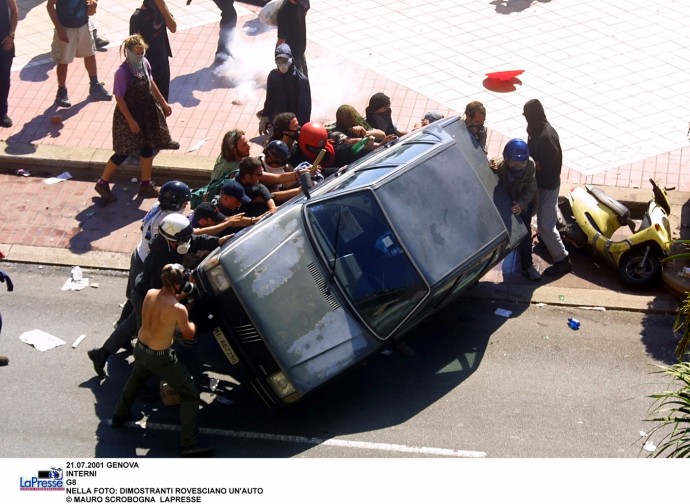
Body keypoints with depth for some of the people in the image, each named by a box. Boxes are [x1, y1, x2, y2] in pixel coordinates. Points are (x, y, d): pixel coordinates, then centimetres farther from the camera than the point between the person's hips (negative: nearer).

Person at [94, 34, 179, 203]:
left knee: (148, 148, 15)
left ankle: (146, 185, 29)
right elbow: (119, 98, -21)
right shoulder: (122, 72, -25)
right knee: (124, 152, 1)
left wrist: (163, 102, 18)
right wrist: (131, 121, -20)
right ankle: (102, 183, 17)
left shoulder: (144, 63, -4)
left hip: (147, 112, 7)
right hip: (129, 114, -7)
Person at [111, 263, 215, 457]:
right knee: (191, 394, 6)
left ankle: (119, 416, 53)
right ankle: (189, 445, 3)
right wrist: (189, 321, 11)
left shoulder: (150, 294, -8)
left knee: (136, 378, 39)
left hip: (140, 349, 7)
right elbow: (189, 334, -8)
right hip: (161, 358, -7)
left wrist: (182, 294, 10)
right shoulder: (178, 309, -26)